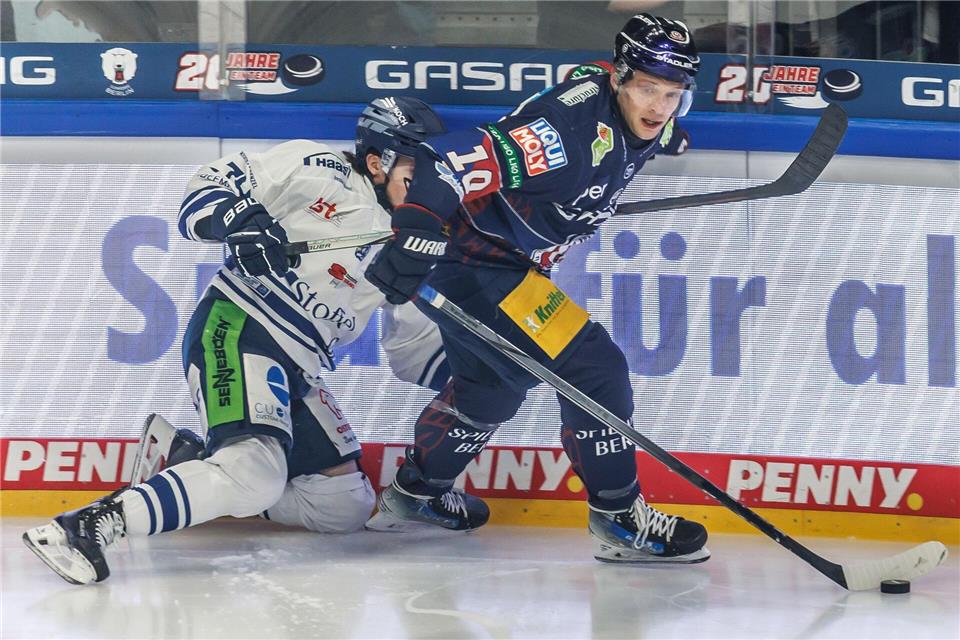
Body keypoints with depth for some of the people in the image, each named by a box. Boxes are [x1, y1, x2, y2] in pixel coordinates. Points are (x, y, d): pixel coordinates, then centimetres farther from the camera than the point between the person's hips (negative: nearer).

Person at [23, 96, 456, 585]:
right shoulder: (316, 169, -3)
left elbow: (415, 347, 22)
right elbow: (213, 186, -5)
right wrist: (242, 220, -24)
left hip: (294, 370, 9)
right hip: (236, 330, -9)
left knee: (347, 506, 5)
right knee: (258, 473, -32)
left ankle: (182, 456, 7)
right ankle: (91, 523, -35)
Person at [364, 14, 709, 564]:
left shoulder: (628, 119, -3)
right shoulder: (571, 127, -31)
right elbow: (454, 160, -38)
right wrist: (415, 236, -46)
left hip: (504, 260, 11)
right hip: (471, 264, -11)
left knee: (494, 385, 29)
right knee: (594, 368, -14)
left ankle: (415, 497, 48)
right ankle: (620, 522, -4)